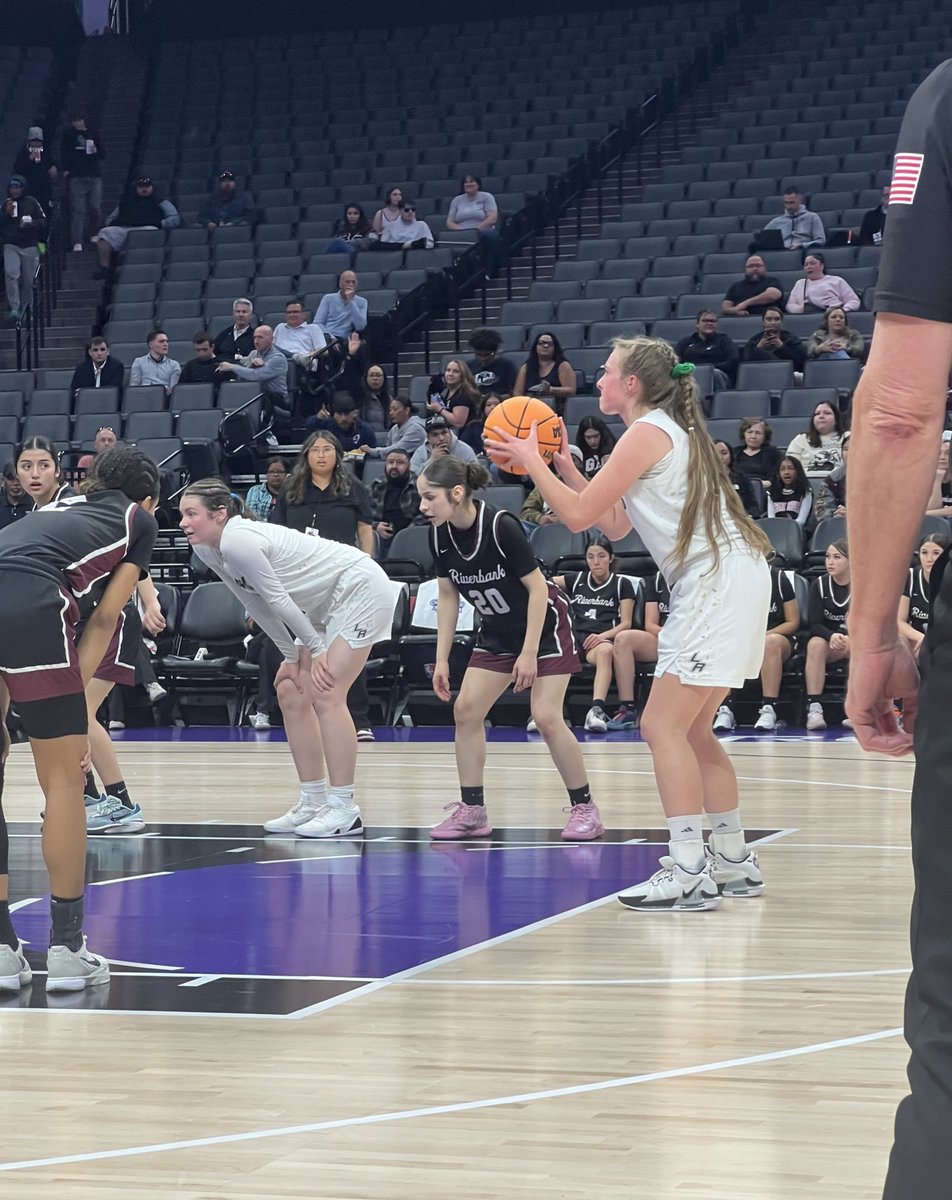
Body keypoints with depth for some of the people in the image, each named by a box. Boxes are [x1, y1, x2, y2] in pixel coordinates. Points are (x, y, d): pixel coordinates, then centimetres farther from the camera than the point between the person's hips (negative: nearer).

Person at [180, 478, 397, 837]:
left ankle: (344, 810, -12)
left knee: (326, 696, -15)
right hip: (327, 605, 10)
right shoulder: (207, 550, 2)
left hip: (361, 588, -10)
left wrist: (316, 648, -13)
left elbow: (277, 599, -22)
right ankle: (313, 803, 12)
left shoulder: (237, 542, -27)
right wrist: (291, 656, 8)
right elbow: (257, 605, 8)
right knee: (291, 693, 7)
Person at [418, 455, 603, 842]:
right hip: (497, 634, 7)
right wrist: (441, 659, 0)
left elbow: (537, 587, -22)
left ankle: (584, 808, -2)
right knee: (465, 710, -4)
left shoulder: (501, 526, -28)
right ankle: (472, 810, 5)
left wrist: (529, 652, -22)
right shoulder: (440, 535, -10)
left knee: (546, 716, -16)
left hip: (545, 625, -7)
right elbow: (447, 596, 2)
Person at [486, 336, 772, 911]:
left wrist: (530, 460, 2)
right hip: (720, 582, 10)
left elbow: (578, 514, -11)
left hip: (718, 581, -10)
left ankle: (689, 873, -15)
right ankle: (734, 862, 19)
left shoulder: (647, 432, -9)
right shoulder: (669, 430, 21)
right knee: (691, 731, 14)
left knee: (663, 726, -11)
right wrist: (562, 465, 20)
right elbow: (614, 524, 23)